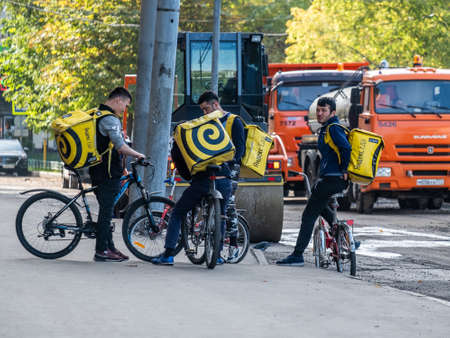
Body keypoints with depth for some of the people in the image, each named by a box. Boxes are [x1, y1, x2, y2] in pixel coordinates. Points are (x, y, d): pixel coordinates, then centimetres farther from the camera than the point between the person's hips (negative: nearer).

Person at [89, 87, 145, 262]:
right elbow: (120, 146, -23)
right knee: (106, 210, -5)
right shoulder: (110, 119, -16)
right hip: (108, 173, -10)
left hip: (97, 171, 10)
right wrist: (138, 155, -9)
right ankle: (102, 251, -3)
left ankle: (109, 247, 19)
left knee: (106, 210, 14)